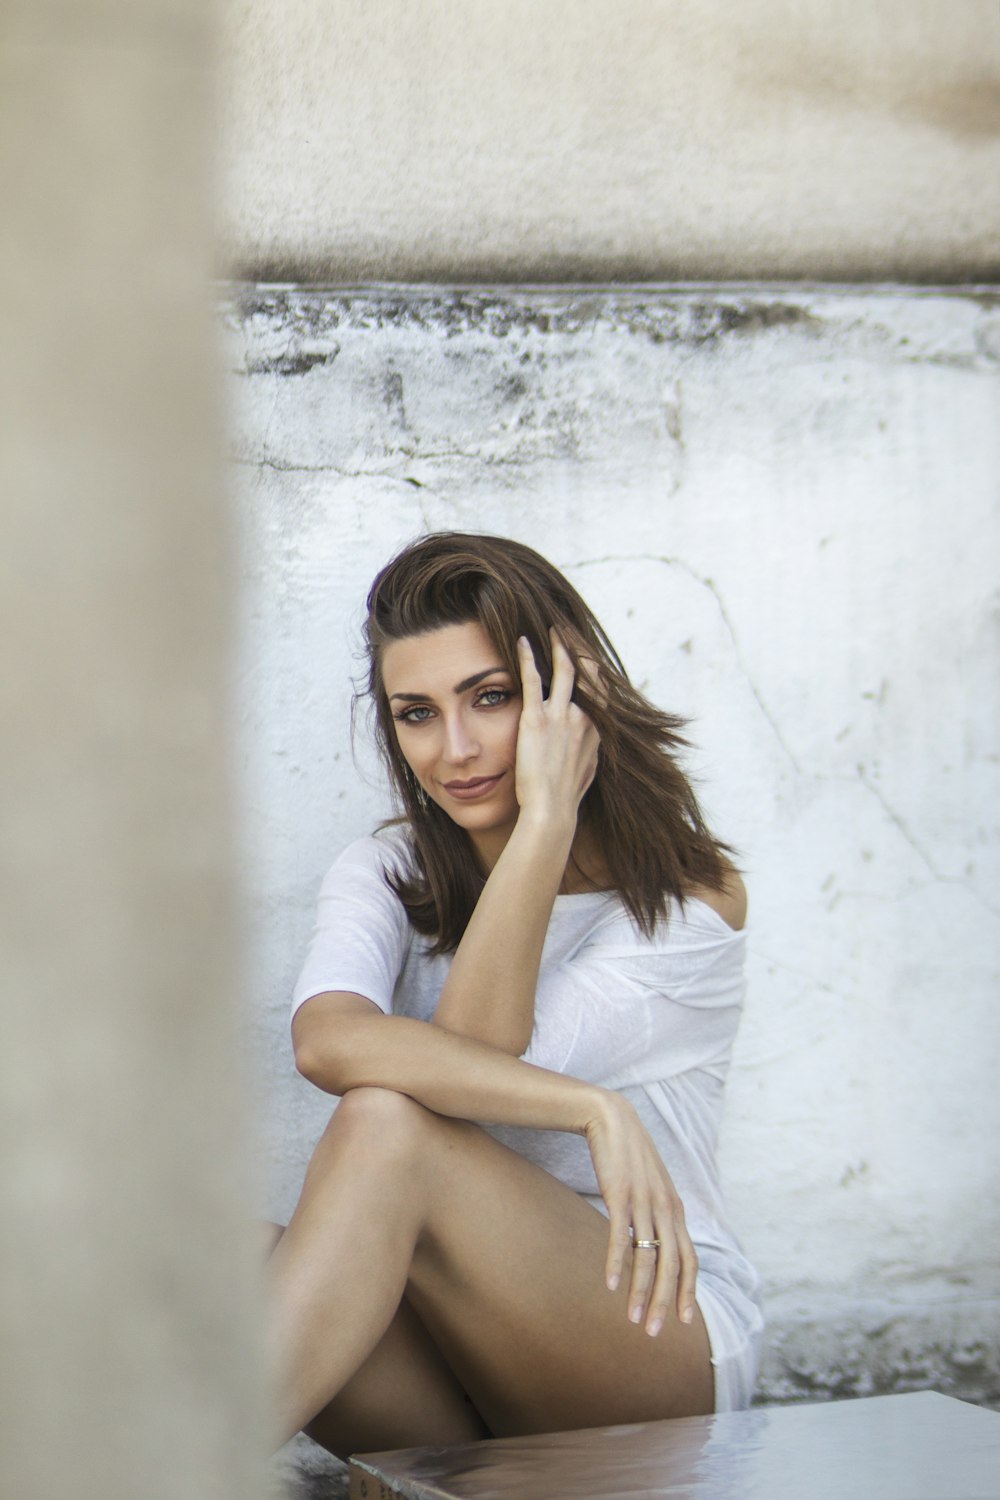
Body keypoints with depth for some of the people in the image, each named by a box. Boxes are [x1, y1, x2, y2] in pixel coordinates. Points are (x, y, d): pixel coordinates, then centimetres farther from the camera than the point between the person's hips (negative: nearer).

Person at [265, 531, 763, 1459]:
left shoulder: (691, 896, -3)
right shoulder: (386, 874, 6)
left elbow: (475, 1048, -15)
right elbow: (328, 1041, -19)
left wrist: (548, 818, -18)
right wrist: (589, 1108, -29)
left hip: (662, 1333, -4)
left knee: (387, 1123, -32)